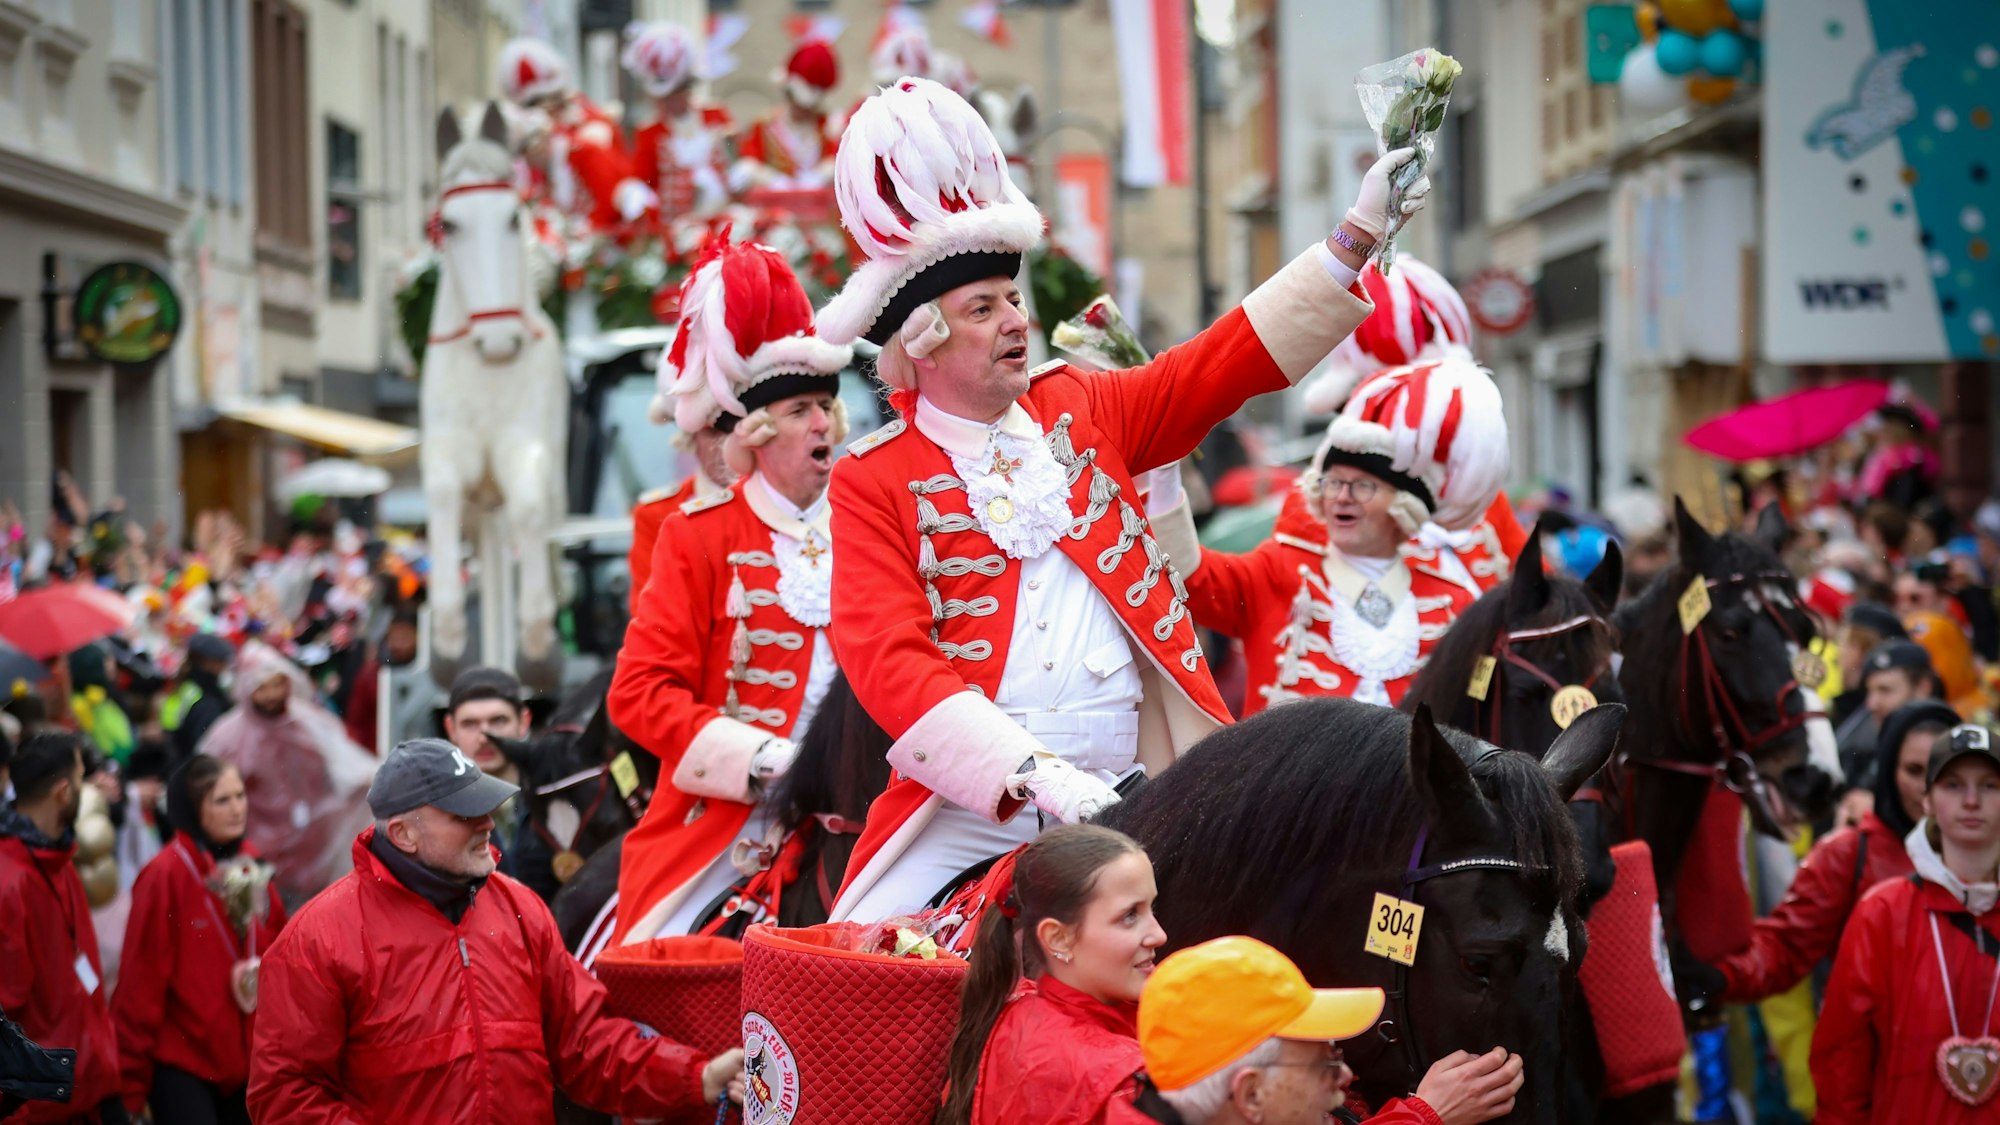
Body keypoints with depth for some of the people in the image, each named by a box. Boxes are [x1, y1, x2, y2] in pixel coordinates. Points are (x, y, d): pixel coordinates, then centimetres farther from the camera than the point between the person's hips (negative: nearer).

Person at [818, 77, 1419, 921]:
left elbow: (1235, 359, 8)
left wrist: (1359, 234, -2)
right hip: (969, 813, -3)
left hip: (1126, 804, 3)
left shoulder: (1083, 411, 14)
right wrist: (1043, 777, -23)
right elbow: (891, 664, -12)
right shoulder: (873, 482, -1)